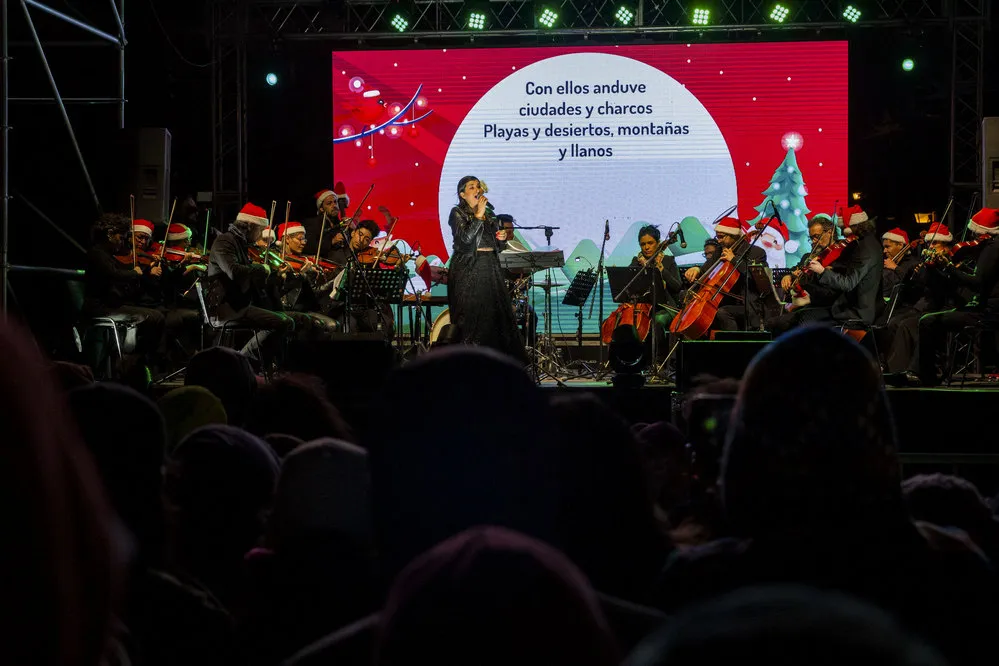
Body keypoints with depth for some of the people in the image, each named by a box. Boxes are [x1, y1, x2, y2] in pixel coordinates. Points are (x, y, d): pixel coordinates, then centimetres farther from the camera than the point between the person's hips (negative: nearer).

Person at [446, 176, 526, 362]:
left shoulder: (489, 215, 17)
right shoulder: (458, 213, -1)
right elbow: (465, 238, -18)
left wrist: (503, 238, 1)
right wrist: (479, 215, -16)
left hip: (490, 270, 6)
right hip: (468, 271, -6)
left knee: (496, 315, 1)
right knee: (471, 318, -7)